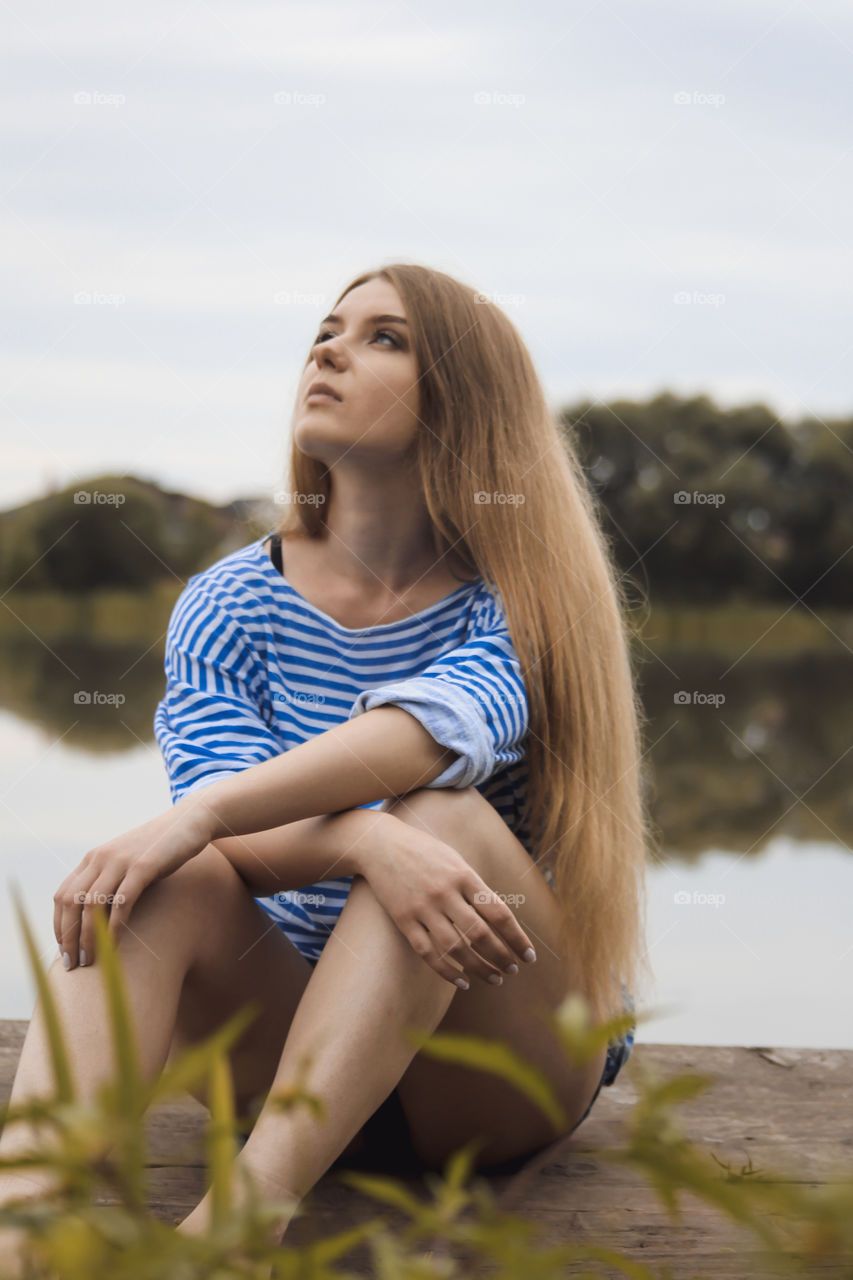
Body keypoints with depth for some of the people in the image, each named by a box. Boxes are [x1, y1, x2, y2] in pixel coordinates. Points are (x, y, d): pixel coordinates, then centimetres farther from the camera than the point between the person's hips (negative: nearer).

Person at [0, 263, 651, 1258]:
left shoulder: (522, 598, -5)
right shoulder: (228, 606, 2)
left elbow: (441, 725, -29)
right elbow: (240, 832, -15)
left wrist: (195, 818, -42)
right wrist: (367, 845, -39)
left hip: (510, 1061, -2)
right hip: (299, 1043, 2)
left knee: (447, 813, -31)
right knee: (170, 880, -27)